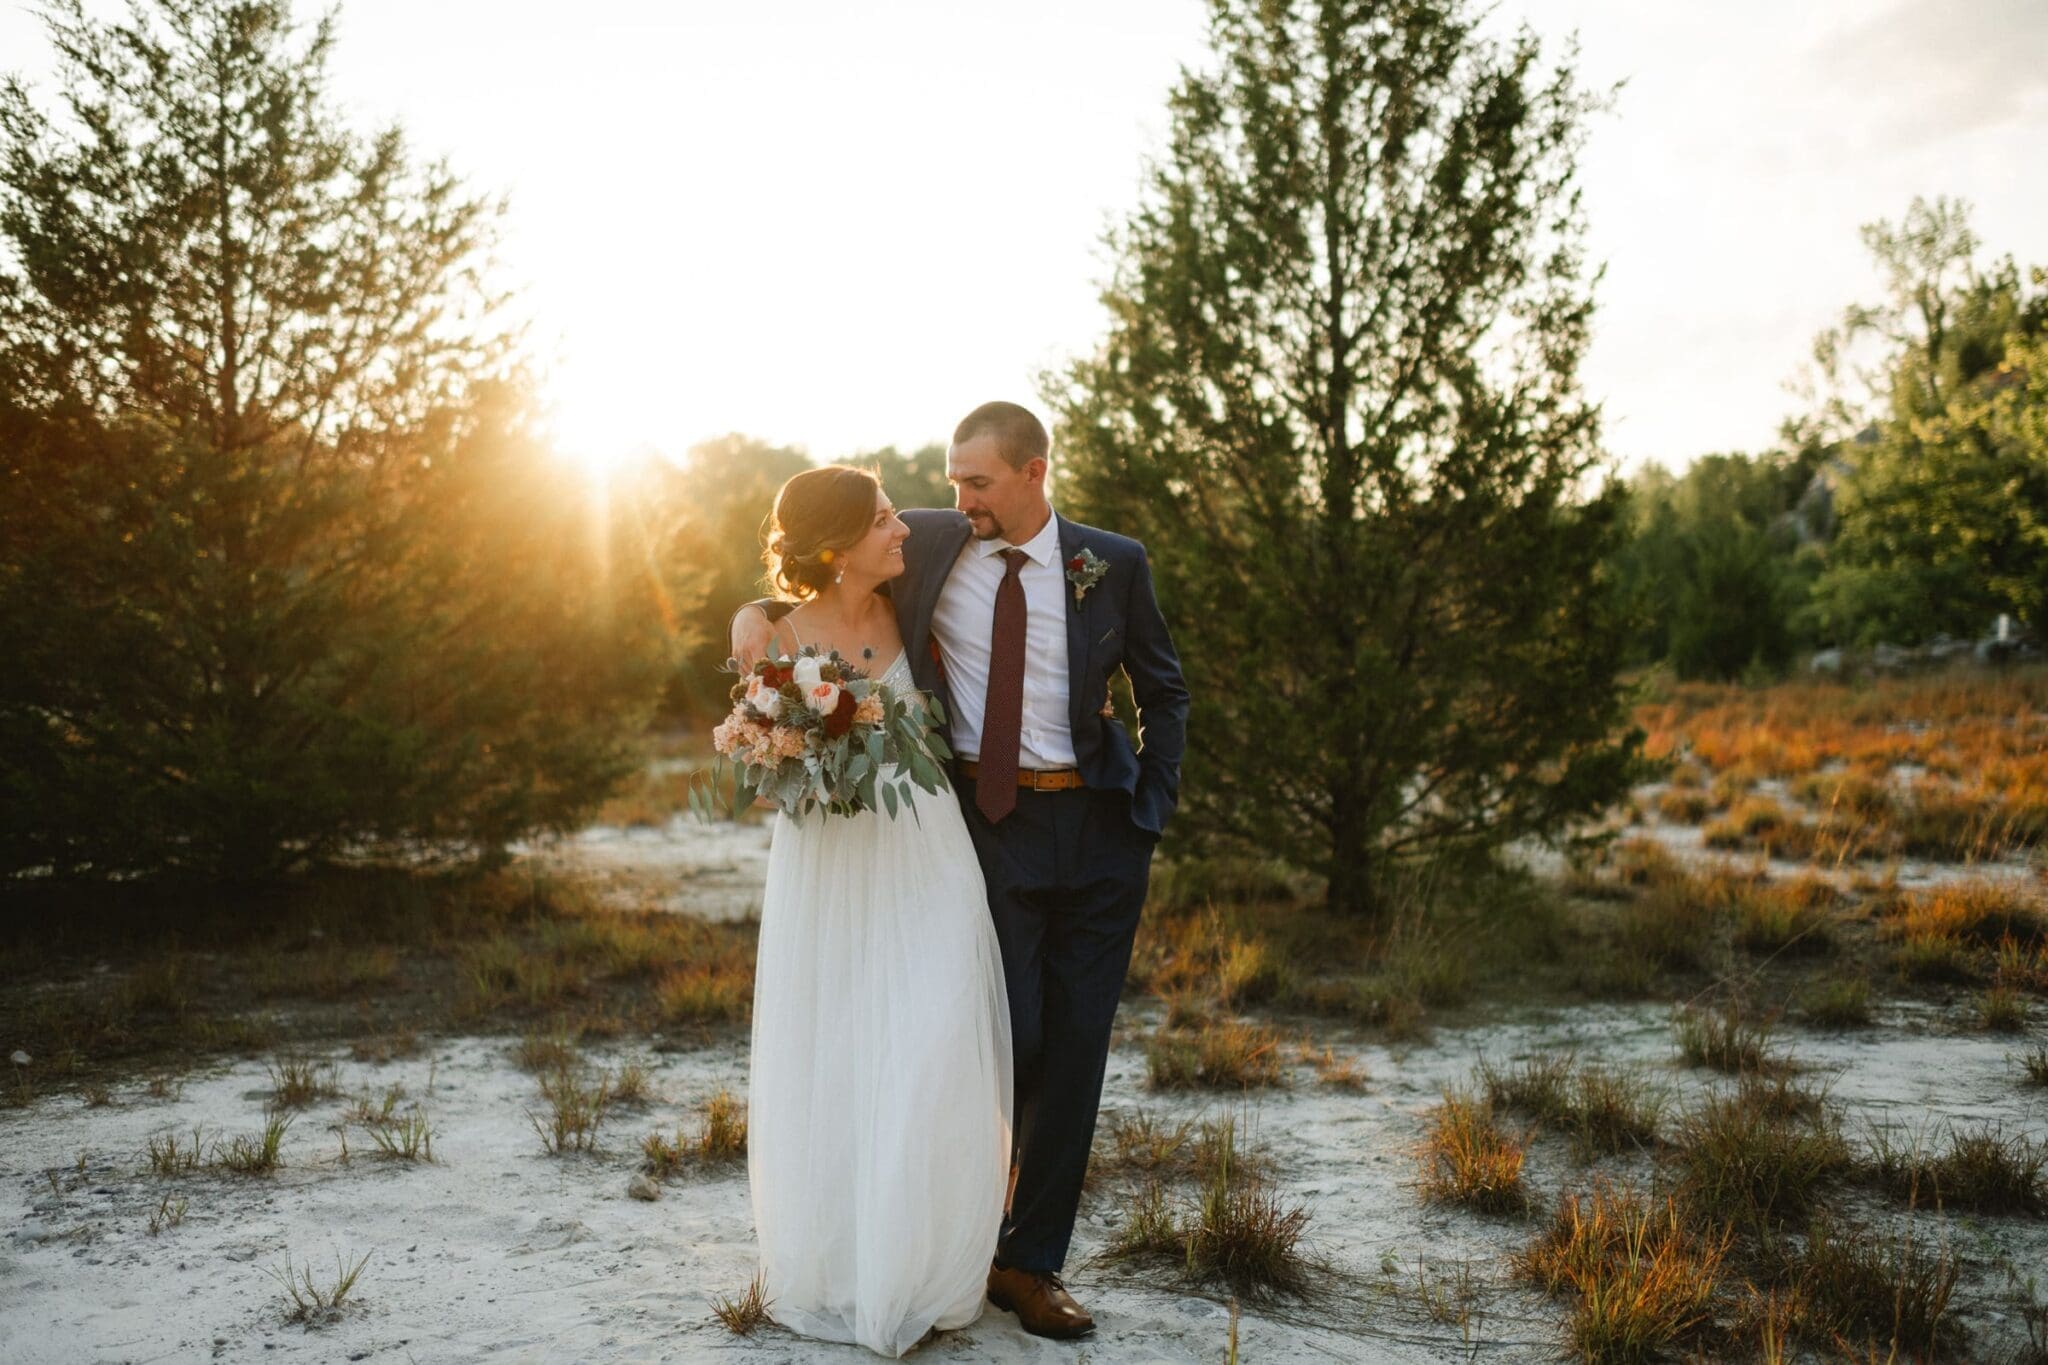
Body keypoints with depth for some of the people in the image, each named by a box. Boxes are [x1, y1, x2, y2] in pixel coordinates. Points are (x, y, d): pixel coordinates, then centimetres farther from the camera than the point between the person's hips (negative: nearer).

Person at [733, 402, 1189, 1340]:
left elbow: (1163, 691, 11)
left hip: (1097, 832, 1)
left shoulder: (1115, 564, 2)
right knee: (1009, 1034, -8)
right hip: (985, 819, -1)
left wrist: (1153, 809, 4)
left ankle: (1032, 1263, 18)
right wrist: (758, 608, -3)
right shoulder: (927, 543, 1)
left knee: (1075, 1050, 4)